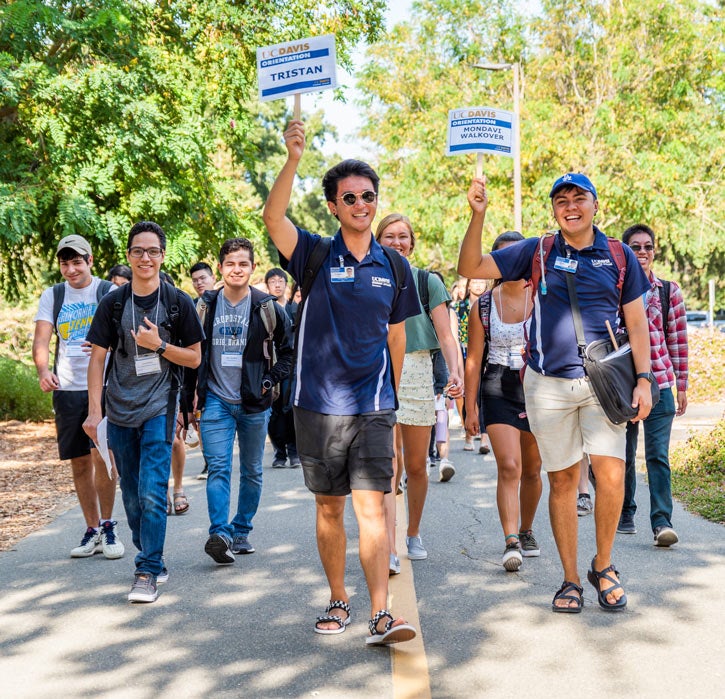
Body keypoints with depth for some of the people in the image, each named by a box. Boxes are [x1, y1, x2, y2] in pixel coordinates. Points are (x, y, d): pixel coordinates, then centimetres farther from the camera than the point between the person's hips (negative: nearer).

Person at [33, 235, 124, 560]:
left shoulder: (110, 292, 2)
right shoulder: (52, 296, 10)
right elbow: (41, 340, 0)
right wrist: (43, 369, -20)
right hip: (67, 389, 3)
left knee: (102, 455, -14)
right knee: (79, 462, 7)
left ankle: (108, 526, 3)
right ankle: (92, 530, 20)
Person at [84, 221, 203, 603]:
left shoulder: (177, 302, 0)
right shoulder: (113, 303, 3)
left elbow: (194, 357, 2)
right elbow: (97, 357, 5)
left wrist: (158, 345, -14)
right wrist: (94, 410, -2)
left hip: (159, 408, -3)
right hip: (120, 411, 3)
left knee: (152, 493, -12)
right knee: (132, 495, 11)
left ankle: (148, 572, -6)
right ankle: (151, 558, 28)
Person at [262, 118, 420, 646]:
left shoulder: (394, 268, 7)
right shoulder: (315, 256, 0)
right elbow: (273, 218, -19)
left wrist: (394, 395, 19)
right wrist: (294, 159, -32)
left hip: (374, 406, 0)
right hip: (319, 404, 0)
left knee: (371, 506, -8)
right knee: (329, 508, 10)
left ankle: (381, 614, -9)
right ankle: (339, 601, 25)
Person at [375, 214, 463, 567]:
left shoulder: (428, 282, 6)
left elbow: (445, 335, 1)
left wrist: (454, 371, -14)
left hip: (418, 371, 1)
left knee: (416, 465, 9)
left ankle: (413, 533, 29)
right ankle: (388, 548, -17)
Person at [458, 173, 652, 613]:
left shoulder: (619, 256, 6)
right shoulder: (537, 252, 5)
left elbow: (636, 323, 9)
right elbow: (470, 268, 1)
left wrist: (644, 379, 0)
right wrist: (478, 215, -11)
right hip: (548, 384, 0)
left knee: (611, 474, -12)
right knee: (562, 480, 6)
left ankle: (603, 565, 11)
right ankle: (571, 580, 17)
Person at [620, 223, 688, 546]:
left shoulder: (669, 291, 6)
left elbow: (678, 340, 8)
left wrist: (681, 384, 6)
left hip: (659, 383, 0)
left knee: (658, 455, -9)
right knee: (623, 455, 9)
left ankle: (662, 522, -9)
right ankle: (624, 515, 23)